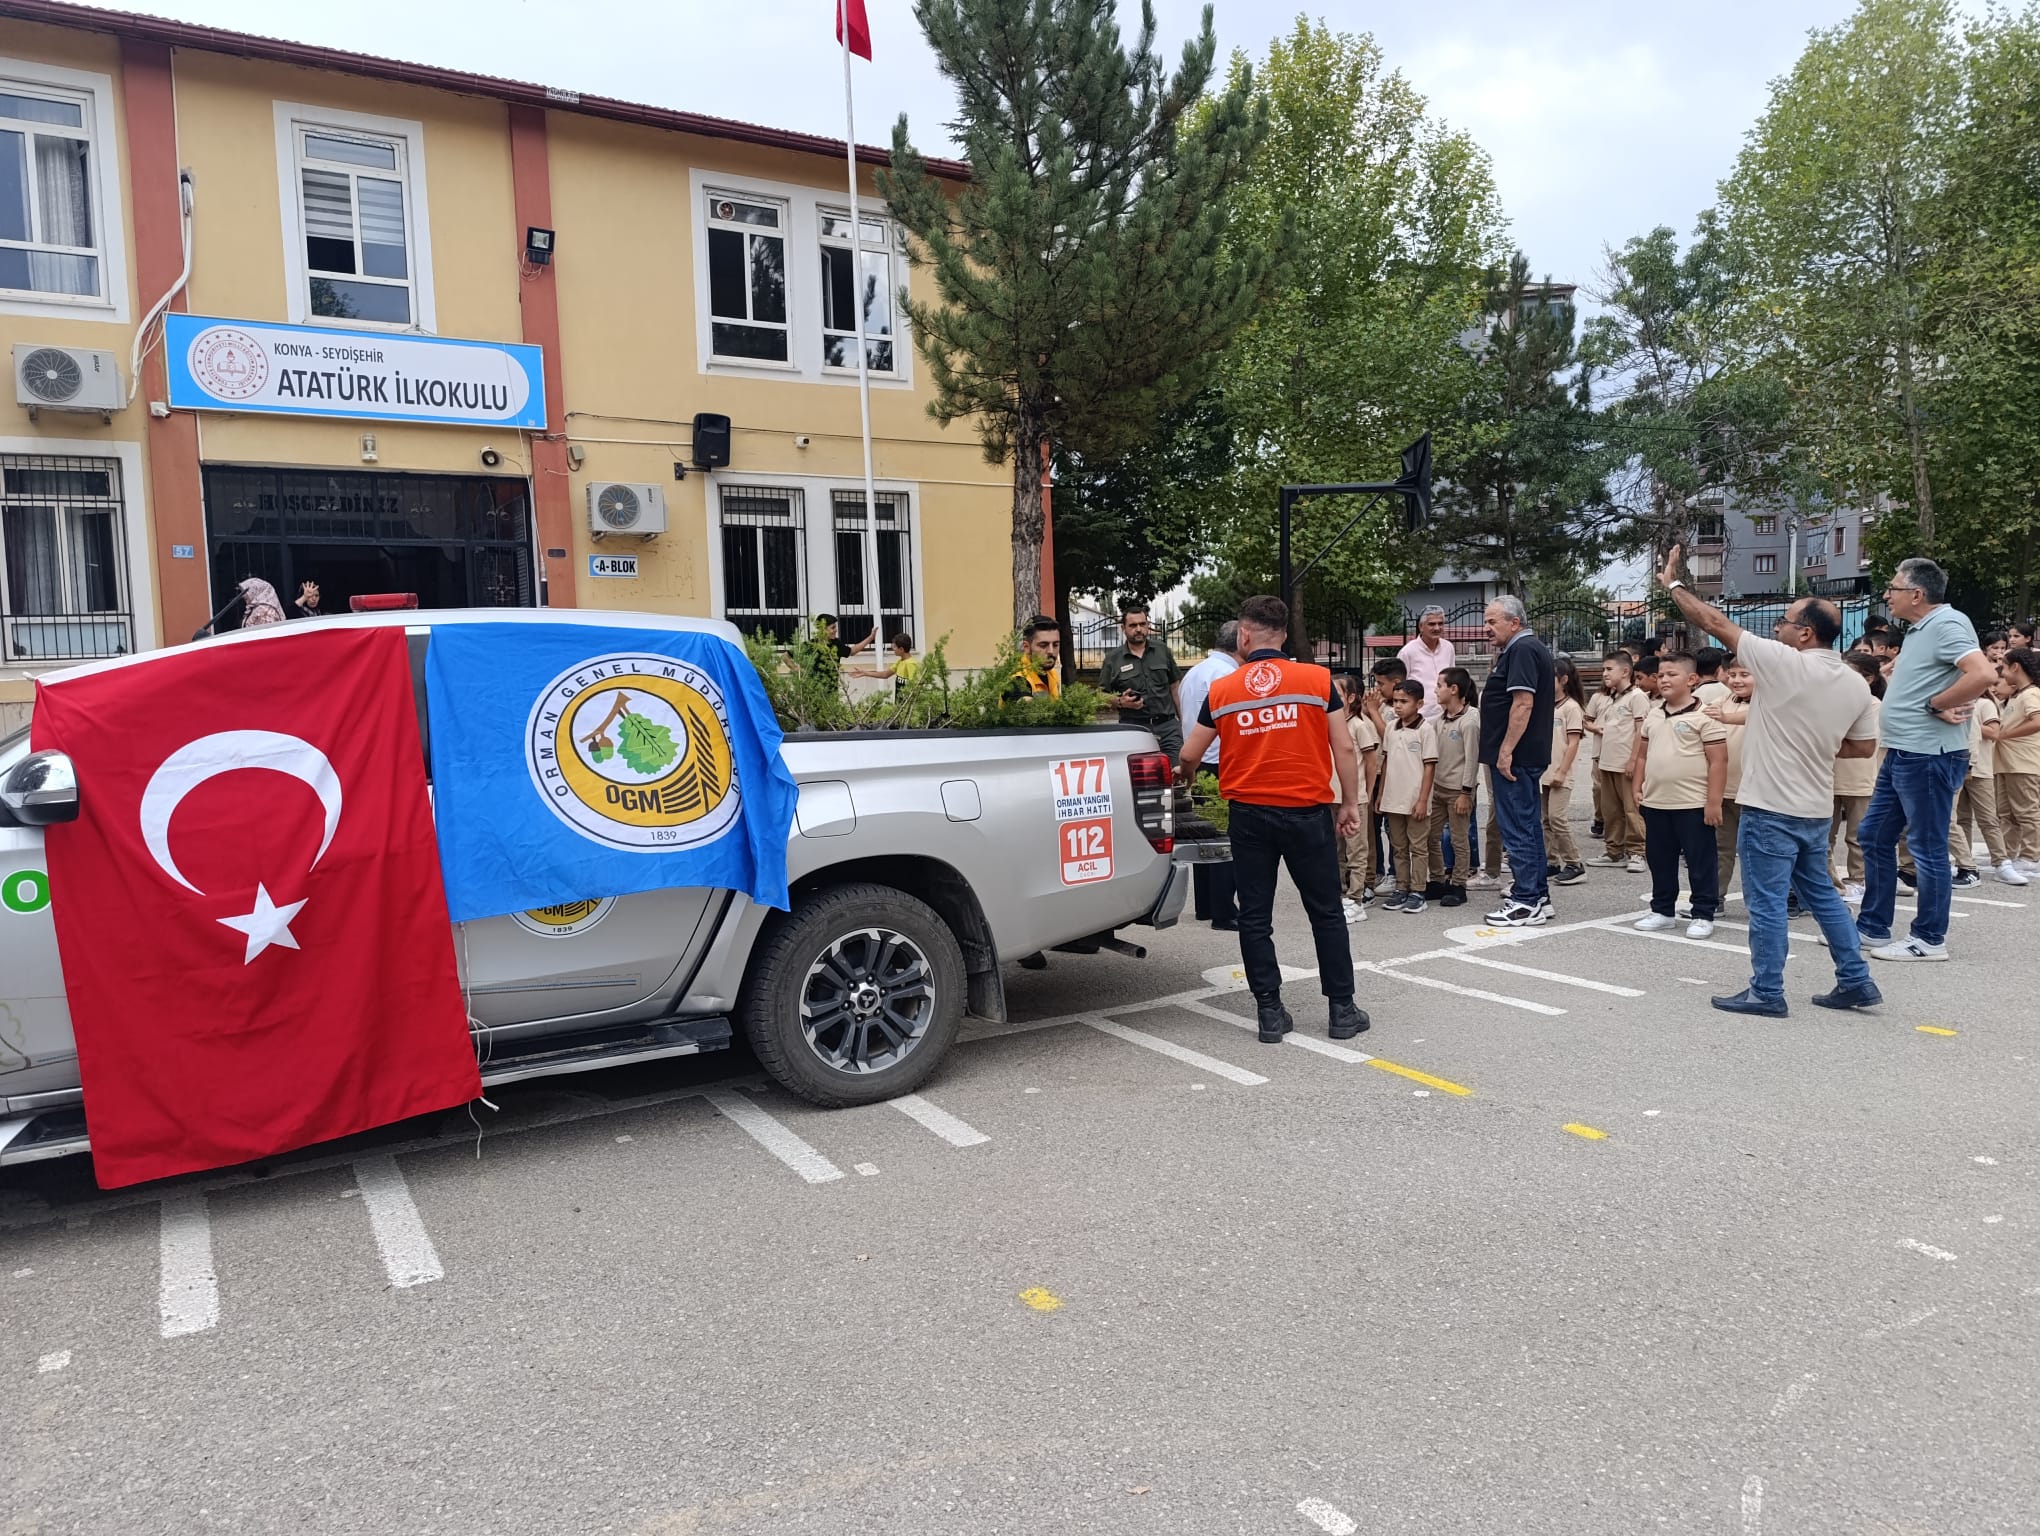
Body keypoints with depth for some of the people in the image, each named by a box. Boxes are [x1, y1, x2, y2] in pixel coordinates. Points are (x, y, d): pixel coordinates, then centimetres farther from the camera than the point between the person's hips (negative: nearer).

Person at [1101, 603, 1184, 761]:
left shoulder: (1162, 651, 12)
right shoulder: (1113, 659, 5)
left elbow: (1175, 687, 16)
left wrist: (1183, 720, 13)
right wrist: (1120, 702, -13)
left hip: (1168, 725, 2)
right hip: (1133, 726, -2)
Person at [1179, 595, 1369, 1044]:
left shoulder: (1222, 690, 2)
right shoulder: (1317, 679, -2)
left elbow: (1189, 756, 9)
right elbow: (1344, 748, -3)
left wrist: (1185, 777, 31)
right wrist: (1351, 804, 8)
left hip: (1250, 815, 1)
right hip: (1308, 811, 0)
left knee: (1255, 917, 9)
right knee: (1326, 912, 10)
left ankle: (1270, 1012, 11)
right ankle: (1341, 1009, 15)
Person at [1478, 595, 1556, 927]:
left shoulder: (1522, 651, -15)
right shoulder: (1527, 649, 18)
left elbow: (1523, 703, -24)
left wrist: (1506, 751, -24)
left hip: (1514, 757, -11)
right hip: (1528, 756, 11)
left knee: (1518, 829, -6)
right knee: (1529, 825, 15)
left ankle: (1526, 902, -2)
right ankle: (1538, 896, 22)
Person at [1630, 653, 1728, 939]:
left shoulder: (1704, 716, -10)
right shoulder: (1653, 716, 10)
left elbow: (1718, 761, -12)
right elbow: (1642, 755, 18)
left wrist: (1713, 801, -15)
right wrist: (1638, 789, 10)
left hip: (1694, 805, -6)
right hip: (1655, 803, 7)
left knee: (1700, 863, 3)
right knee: (1659, 860, 14)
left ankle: (1703, 915, 12)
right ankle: (1662, 909, 26)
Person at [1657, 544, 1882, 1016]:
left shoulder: (1785, 663, -17)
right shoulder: (1856, 684, 5)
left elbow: (1715, 623, -12)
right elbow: (1864, 746, 13)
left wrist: (1673, 584, -1)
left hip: (1771, 809, -8)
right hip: (1815, 810, 8)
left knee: (1767, 902, 0)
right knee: (1822, 894, 20)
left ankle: (1767, 992, 6)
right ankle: (1856, 982, 24)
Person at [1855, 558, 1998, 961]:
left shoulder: (1947, 623, -15)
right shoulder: (1920, 628, 16)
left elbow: (1983, 674, -28)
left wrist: (1936, 705, -17)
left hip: (1928, 757, -10)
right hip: (1902, 754, 10)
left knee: (1927, 847, -1)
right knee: (1874, 836, 14)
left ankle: (1930, 939, 10)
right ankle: (1872, 927, 22)